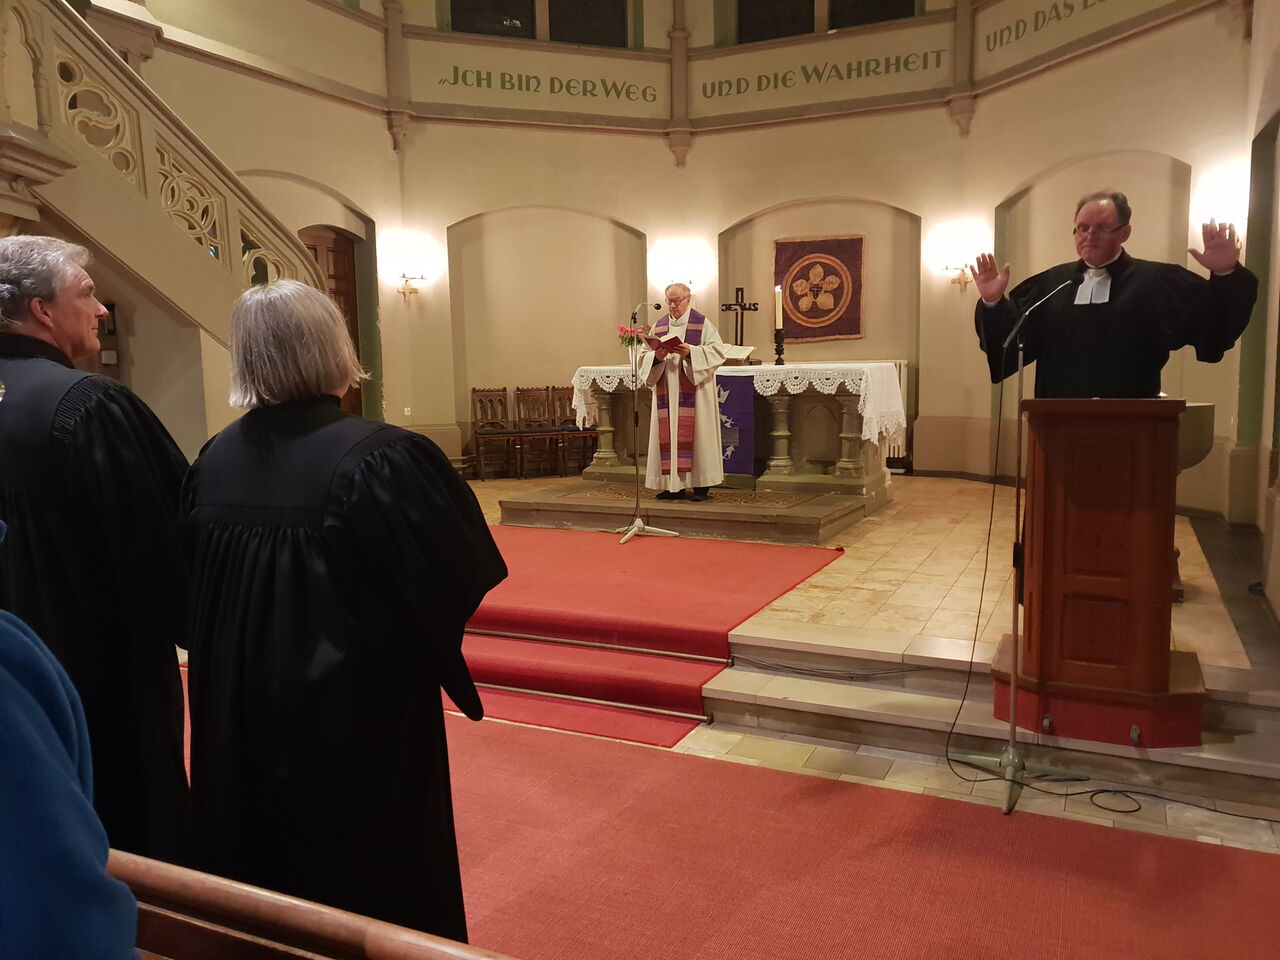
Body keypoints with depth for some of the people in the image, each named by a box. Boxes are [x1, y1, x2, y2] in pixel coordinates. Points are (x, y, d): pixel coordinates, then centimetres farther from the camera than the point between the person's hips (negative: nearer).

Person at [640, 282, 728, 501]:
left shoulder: (702, 324, 2)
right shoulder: (658, 327, 14)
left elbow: (717, 351, -7)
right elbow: (644, 356, 11)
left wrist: (691, 352, -20)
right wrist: (656, 357, -11)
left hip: (694, 392, -4)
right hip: (667, 393, 4)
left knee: (696, 433, -5)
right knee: (668, 435, 1)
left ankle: (701, 486, -1)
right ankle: (674, 485, 7)